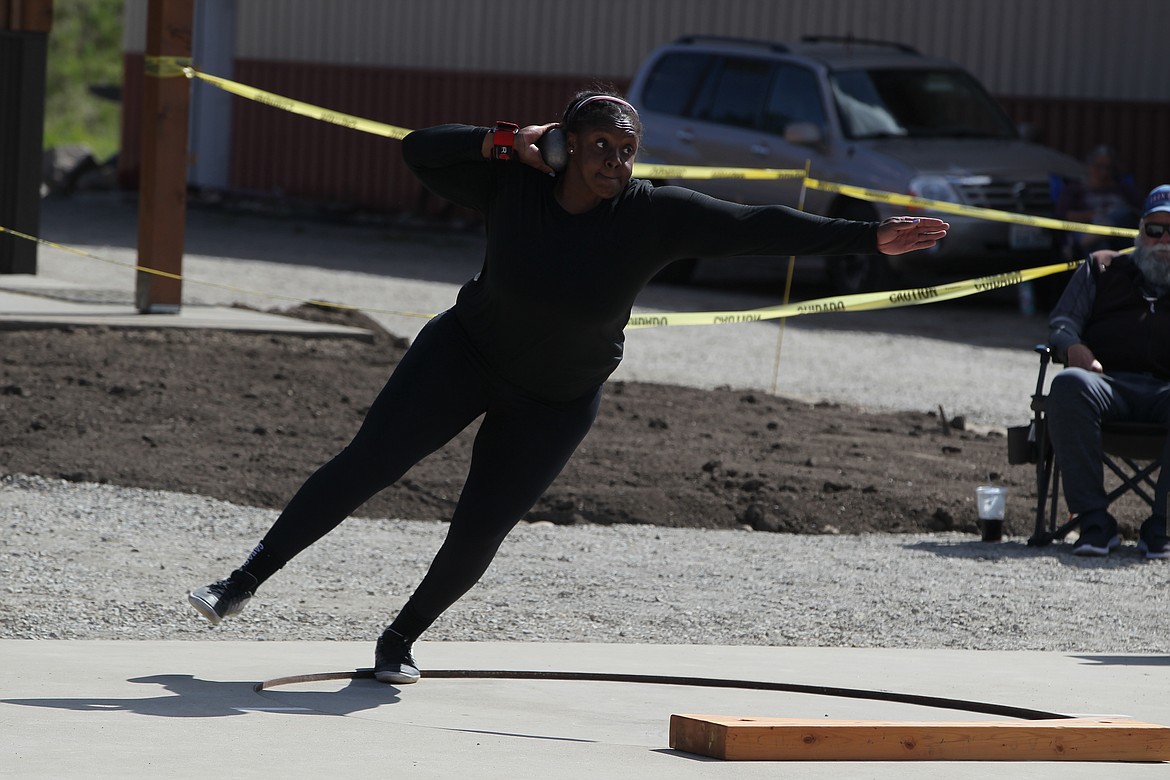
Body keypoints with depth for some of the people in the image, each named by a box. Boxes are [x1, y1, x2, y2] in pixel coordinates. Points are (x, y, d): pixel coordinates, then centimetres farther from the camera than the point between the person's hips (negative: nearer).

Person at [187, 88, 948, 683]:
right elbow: (420, 150, -11)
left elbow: (758, 227, -25)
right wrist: (502, 141, -27)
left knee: (479, 533, -2)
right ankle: (243, 584, -3)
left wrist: (869, 239, -30)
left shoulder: (653, 215, -22)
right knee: (366, 463, -11)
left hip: (555, 403, 0)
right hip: (465, 354, 0)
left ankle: (401, 641, 23)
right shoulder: (513, 187, -18)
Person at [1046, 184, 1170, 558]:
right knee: (1069, 385, -36)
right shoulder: (1103, 268, 31)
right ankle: (1093, 520, -37)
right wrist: (1073, 347, -4)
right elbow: (1063, 320, 20)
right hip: (1109, 381, 1)